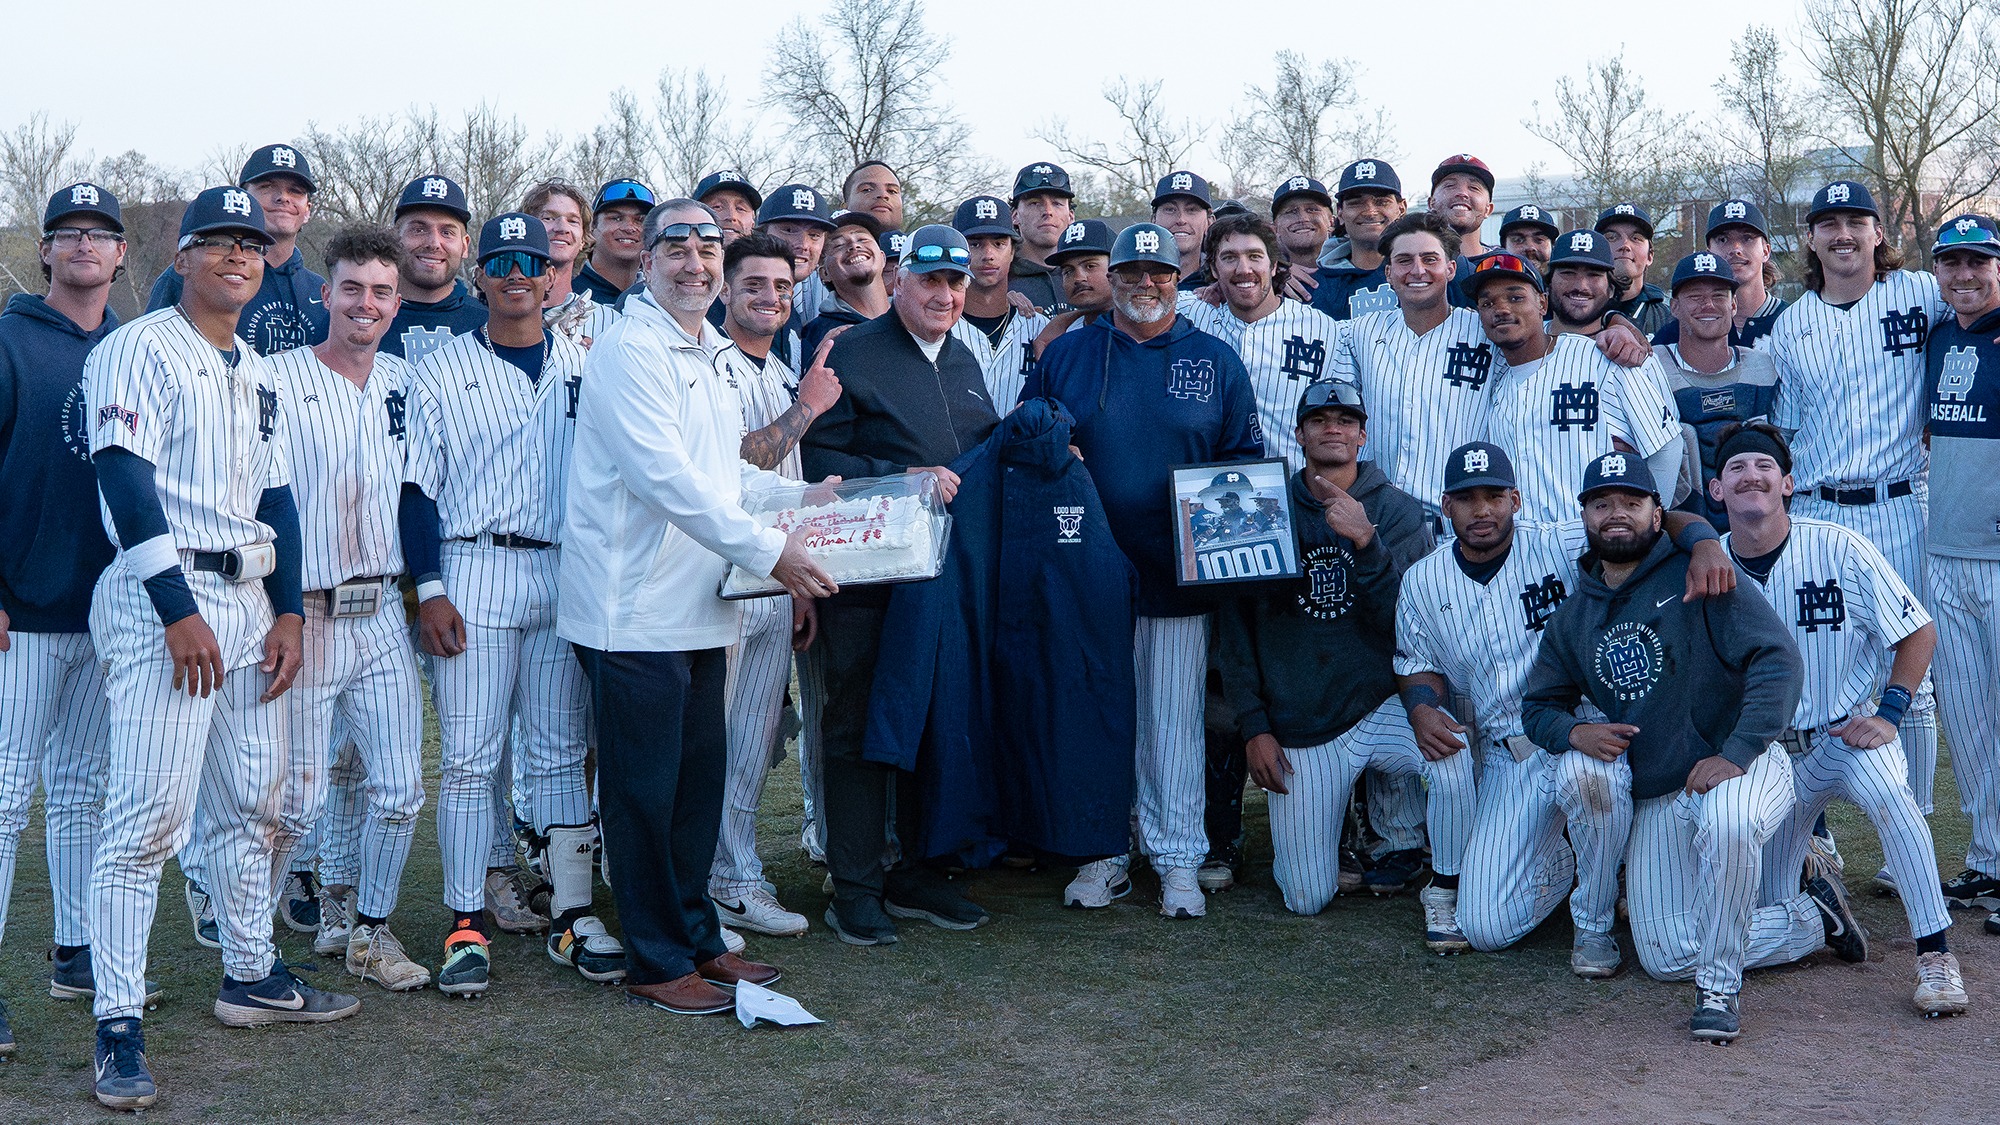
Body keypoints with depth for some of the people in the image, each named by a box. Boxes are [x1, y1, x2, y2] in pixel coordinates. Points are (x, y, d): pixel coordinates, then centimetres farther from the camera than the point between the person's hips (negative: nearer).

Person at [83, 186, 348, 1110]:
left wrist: (287, 613, 8)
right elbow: (127, 483, -14)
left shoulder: (258, 373, 19)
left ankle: (250, 977, 25)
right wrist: (180, 611, -20)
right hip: (165, 596, -8)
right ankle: (118, 1026, -7)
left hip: (250, 598, 8)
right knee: (150, 812, -12)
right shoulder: (139, 349, -5)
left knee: (252, 803, 13)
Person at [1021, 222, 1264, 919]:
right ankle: (1102, 854, 17)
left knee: (1175, 720, 3)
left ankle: (1178, 860, 12)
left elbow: (1248, 456, 10)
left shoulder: (1216, 362, 8)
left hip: (1180, 575, -1)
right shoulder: (1065, 355, 9)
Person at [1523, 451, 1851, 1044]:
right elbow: (1538, 705, 17)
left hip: (1744, 768, -6)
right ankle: (1814, 919, 19)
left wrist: (1735, 754, -25)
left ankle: (1720, 986, -22)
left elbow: (1778, 659, -16)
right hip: (1654, 801, 6)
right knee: (1665, 957, -3)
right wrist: (1574, 732, -7)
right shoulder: (1572, 618, 10)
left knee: (1725, 821, -42)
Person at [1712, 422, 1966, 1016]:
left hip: (1845, 732, -3)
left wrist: (1888, 714, -16)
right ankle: (1811, 871, 43)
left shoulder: (1838, 549, -13)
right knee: (1768, 914, 5)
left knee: (1883, 789, -38)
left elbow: (1920, 635, -6)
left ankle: (1934, 952, -26)